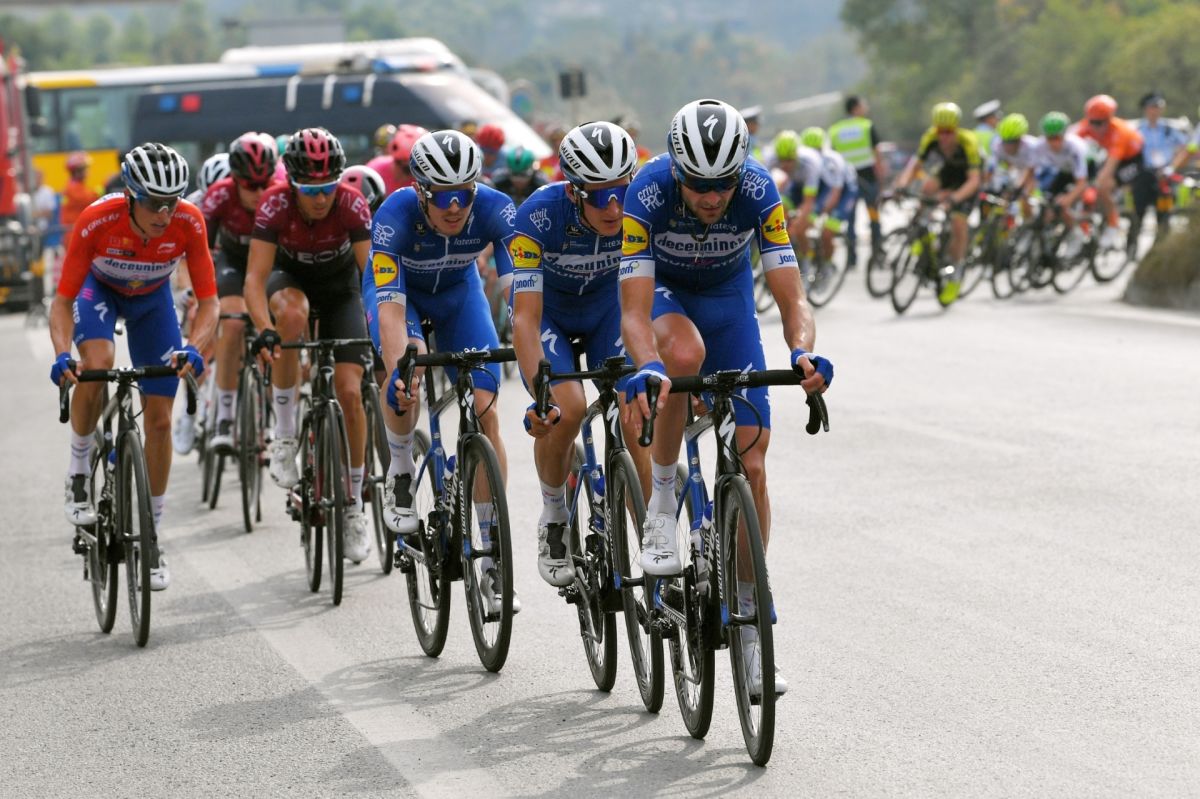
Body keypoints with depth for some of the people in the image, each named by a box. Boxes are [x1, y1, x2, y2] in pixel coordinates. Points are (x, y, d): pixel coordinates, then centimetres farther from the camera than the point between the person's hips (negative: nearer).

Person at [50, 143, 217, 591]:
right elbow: (62, 301, -31)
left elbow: (208, 300, -28)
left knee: (159, 419, -2)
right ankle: (79, 472, -10)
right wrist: (62, 354, -49)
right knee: (97, 363, -35)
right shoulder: (97, 221, -36)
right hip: (99, 288, -2)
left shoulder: (189, 223, -32)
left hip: (151, 299, 2)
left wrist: (195, 348, -48)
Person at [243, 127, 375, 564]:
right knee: (292, 314, -38)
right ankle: (285, 434, -25)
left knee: (350, 392, -12)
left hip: (340, 287, 1)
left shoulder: (352, 205, -30)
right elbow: (255, 278, -37)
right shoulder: (275, 204, -31)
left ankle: (355, 504, 4)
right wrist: (264, 329, -53)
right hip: (290, 278, 0)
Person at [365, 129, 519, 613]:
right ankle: (400, 474, -5)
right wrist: (399, 372, -59)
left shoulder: (494, 210, -32)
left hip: (458, 290, 2)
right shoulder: (396, 215, -37)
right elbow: (390, 306, -44)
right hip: (400, 289, -2)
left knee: (484, 410, -12)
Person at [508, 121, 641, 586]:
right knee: (566, 411, -25)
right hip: (548, 309, -2)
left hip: (607, 307, 2)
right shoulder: (539, 216, -36)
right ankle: (553, 521, 0)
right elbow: (526, 317, -40)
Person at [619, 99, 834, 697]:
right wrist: (646, 370, -57)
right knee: (685, 352, -40)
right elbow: (634, 311, -38)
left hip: (728, 295, 2)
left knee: (751, 462, -7)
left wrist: (803, 352, -52)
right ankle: (661, 503, -18)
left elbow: (792, 296, -31)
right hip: (663, 290, -2)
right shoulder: (647, 192, -34)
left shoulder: (757, 191, -30)